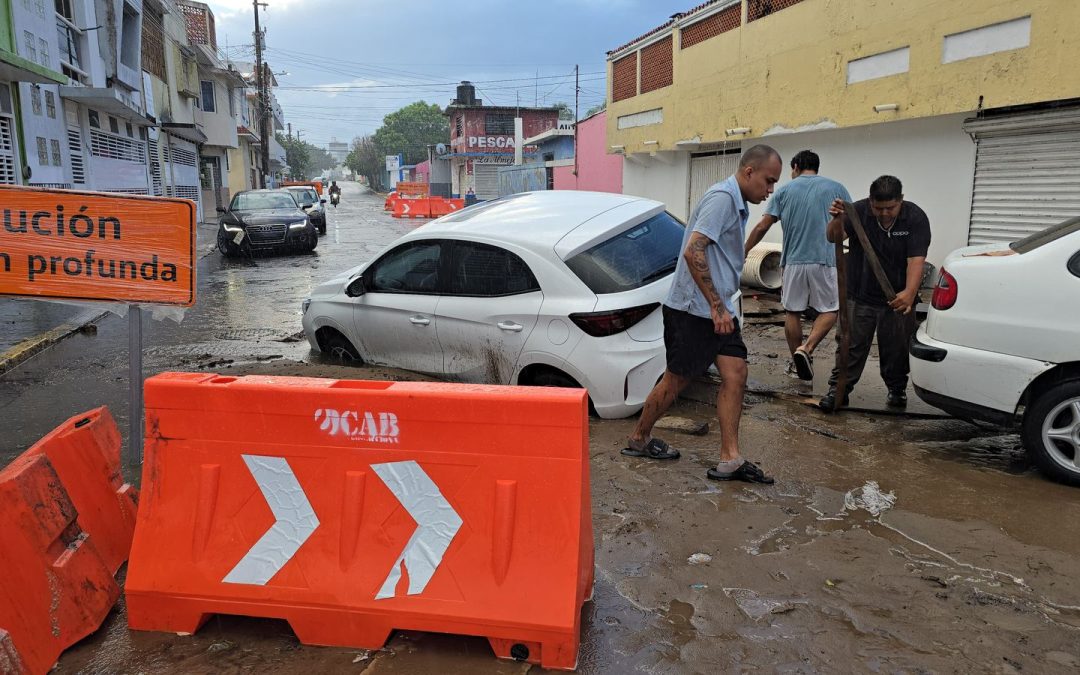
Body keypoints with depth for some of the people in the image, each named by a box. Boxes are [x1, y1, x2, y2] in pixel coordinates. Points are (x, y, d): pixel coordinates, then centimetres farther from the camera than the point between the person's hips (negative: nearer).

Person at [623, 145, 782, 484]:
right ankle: (638, 439, 22)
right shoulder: (722, 197, -15)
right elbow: (693, 251, -25)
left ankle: (730, 459, 4)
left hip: (717, 309, 9)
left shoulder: (737, 204, 16)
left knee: (735, 375, 0)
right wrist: (717, 306, -22)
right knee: (676, 380, 2)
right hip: (692, 309, -9)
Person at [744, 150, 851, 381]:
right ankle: (806, 349, -14)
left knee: (793, 312, 12)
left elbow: (762, 227, 3)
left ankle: (796, 361, 19)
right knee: (829, 310, 8)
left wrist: (744, 252, 12)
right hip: (826, 260, -1)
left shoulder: (784, 191, 7)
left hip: (793, 261, 1)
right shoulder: (836, 188, 6)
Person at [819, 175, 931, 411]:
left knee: (896, 348, 11)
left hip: (898, 299, 0)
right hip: (860, 295, 0)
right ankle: (838, 390, 8)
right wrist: (837, 219, -44)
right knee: (851, 345, 1)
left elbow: (916, 260, -22)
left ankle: (897, 390, 29)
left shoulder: (916, 218, -13)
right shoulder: (858, 211, -11)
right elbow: (834, 238, -21)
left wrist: (910, 292, -38)